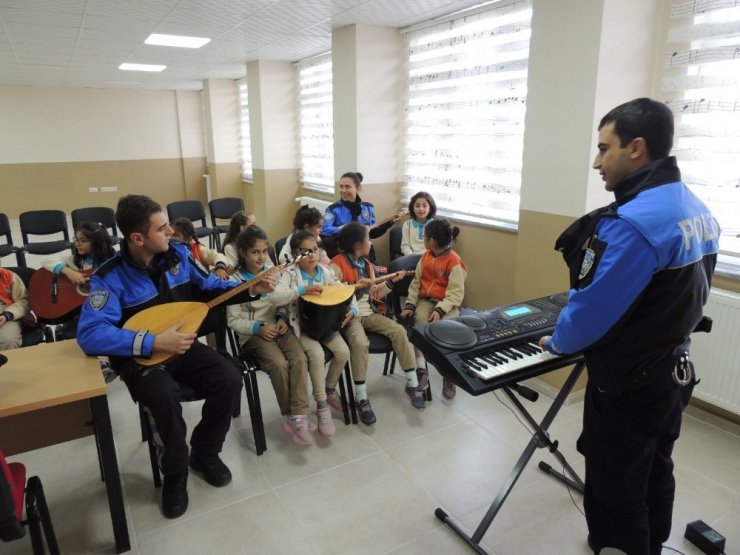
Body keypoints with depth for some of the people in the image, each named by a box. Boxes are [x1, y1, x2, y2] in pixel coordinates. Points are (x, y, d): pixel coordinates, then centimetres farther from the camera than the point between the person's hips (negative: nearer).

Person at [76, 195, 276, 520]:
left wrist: (251, 290, -6)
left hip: (182, 346, 5)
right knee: (164, 395, -35)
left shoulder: (177, 253, -5)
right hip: (141, 357, -4)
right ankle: (175, 472, -6)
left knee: (230, 379, -19)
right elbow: (90, 335, -28)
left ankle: (204, 453, 8)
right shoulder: (110, 276, -19)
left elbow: (209, 287, 9)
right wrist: (153, 343, -34)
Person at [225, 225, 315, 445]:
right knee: (279, 364, -29)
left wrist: (282, 317, -3)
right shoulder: (236, 281, -4)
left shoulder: (273, 272, 8)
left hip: (277, 326, 4)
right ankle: (291, 415, -11)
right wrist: (258, 328, -16)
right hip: (253, 334, -4)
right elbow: (233, 321, -3)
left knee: (299, 359, -25)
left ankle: (299, 415, -22)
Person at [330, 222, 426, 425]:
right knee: (360, 343, -35)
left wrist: (392, 281, 10)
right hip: (348, 315, -7)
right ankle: (361, 398, -23)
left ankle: (412, 384, -8)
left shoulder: (367, 264, 14)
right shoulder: (337, 265, -10)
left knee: (399, 330, -16)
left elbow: (374, 295, 15)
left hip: (369, 313, 7)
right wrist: (355, 286, -25)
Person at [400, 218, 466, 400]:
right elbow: (416, 282, 10)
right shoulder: (426, 256, 9)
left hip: (447, 304, -4)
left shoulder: (454, 261, -11)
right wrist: (410, 305, -2)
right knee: (420, 322, -28)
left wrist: (440, 310, -28)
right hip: (426, 300, 4)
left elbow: (456, 293, -16)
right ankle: (421, 370, -24)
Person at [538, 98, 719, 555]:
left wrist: (558, 342, -4)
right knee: (654, 480, 25)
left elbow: (593, 308, -23)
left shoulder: (632, 223, -27)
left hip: (627, 385, -9)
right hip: (673, 372, 9)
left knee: (615, 495, 8)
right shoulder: (697, 210, 4)